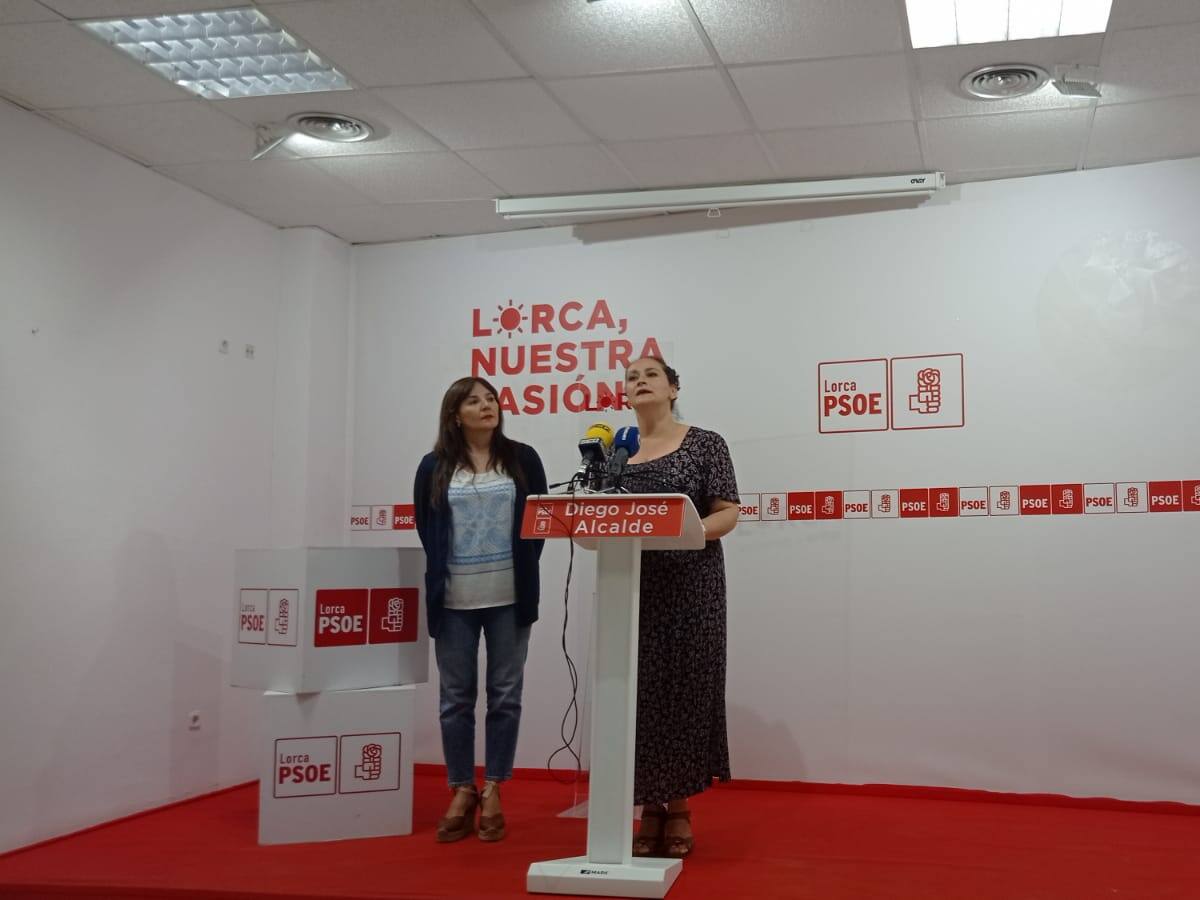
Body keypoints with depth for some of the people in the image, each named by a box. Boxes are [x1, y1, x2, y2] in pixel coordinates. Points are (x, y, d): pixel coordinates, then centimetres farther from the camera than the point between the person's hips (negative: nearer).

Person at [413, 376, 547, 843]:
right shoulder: (435, 468, 5)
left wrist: (524, 571, 1)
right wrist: (441, 575, 6)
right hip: (454, 600, 0)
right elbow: (425, 528, 10)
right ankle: (461, 791, 16)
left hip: (509, 597, 0)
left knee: (505, 695, 4)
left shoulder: (523, 459, 5)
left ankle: (492, 791, 14)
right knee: (456, 697, 5)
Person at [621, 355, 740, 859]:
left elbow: (728, 513, -3)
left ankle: (679, 808, 12)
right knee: (639, 691, 2)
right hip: (630, 586, 3)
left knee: (684, 687, 0)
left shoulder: (705, 444, 1)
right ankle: (650, 808, 12)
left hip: (690, 585, -3)